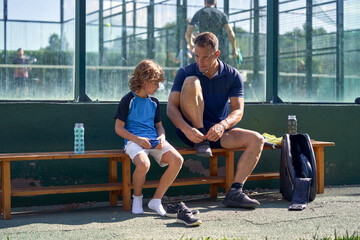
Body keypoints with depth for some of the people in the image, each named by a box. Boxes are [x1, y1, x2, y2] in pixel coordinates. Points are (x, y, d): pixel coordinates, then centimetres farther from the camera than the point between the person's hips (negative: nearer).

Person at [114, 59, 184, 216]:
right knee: (143, 164, -37)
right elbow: (119, 128, -1)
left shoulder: (154, 102, 19)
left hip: (154, 140, 6)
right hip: (133, 140, -6)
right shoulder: (128, 100, 1)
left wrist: (161, 137, 1)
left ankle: (156, 200, -9)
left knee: (177, 160, -21)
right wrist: (137, 139, -15)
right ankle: (137, 197, -4)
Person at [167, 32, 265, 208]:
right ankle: (201, 141, -19)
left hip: (218, 131, 3)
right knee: (191, 82, -23)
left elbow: (238, 110, -8)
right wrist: (187, 129, -32)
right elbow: (171, 107, -12)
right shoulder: (185, 73, -4)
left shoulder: (232, 75, 0)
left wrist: (222, 126, -30)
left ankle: (235, 192, -25)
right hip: (191, 131, -3)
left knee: (256, 140, -21)